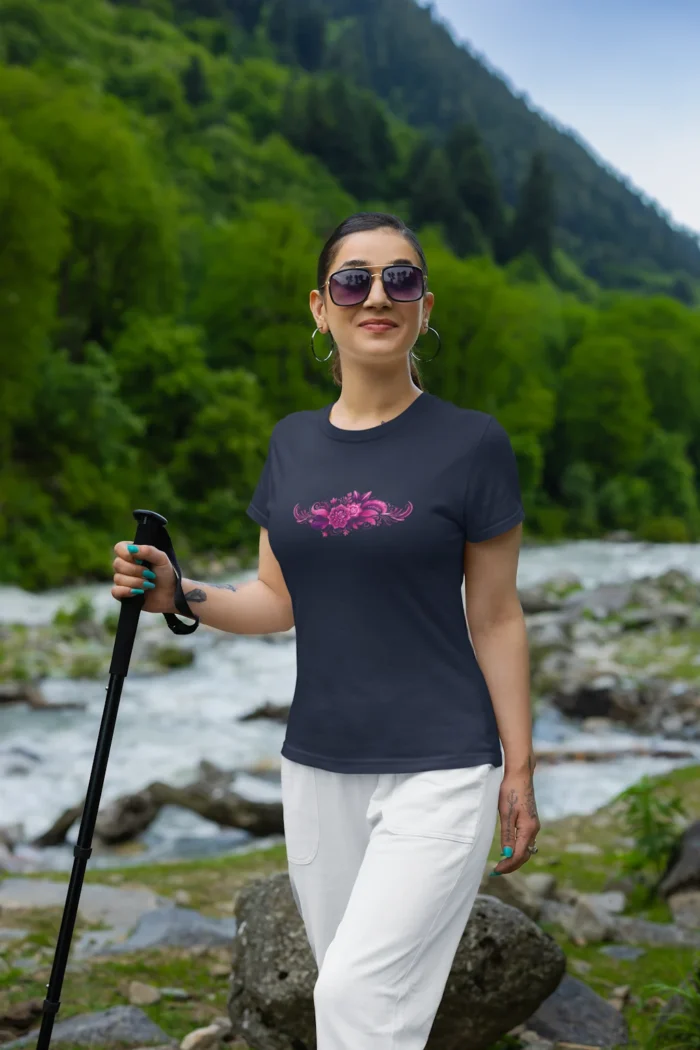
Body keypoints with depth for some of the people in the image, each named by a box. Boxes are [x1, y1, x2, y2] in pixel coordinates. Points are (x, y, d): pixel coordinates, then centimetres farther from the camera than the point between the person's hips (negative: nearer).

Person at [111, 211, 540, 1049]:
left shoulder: (470, 443, -6)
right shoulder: (292, 442, 7)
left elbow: (495, 618, -3)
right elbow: (279, 601, 11)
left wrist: (519, 771, -2)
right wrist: (178, 595, -7)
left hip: (439, 769, -5)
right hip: (318, 767, 5)